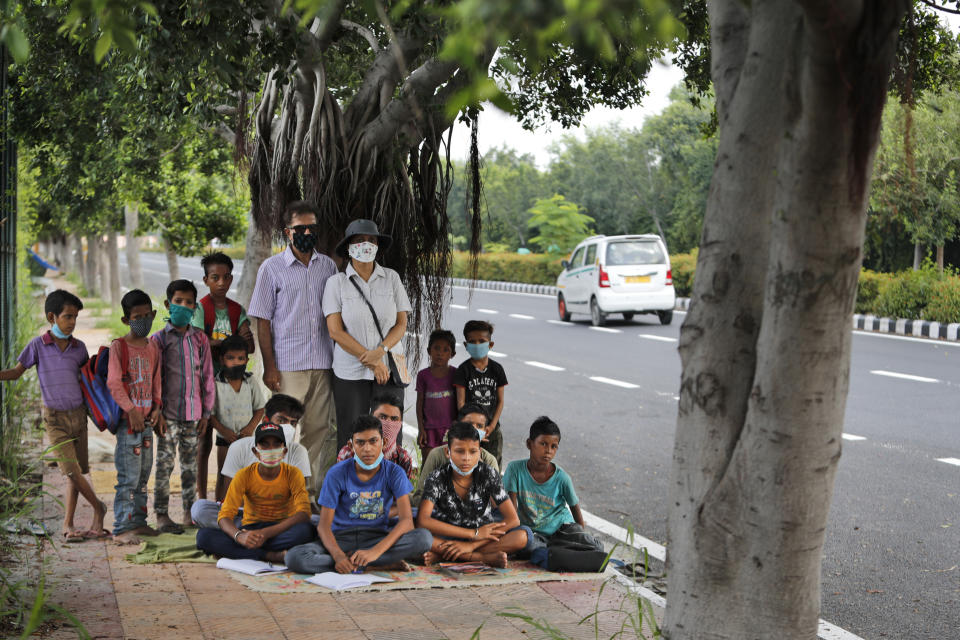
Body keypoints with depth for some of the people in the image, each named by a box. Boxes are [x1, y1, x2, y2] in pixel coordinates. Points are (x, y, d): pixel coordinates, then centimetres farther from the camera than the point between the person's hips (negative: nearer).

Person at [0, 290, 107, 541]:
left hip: (78, 414, 4)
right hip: (54, 418, -4)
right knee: (72, 471, -11)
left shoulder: (79, 348, 4)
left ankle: (68, 524, 12)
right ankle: (98, 508, 10)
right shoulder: (38, 345, -5)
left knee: (76, 472, 5)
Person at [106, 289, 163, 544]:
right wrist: (131, 410, -18)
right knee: (128, 477, -8)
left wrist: (156, 407, 3)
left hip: (146, 419, 7)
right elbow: (113, 383, -14)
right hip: (127, 419, -7)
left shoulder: (153, 347, 11)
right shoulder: (118, 346, -9)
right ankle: (121, 529, -4)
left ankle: (138, 521, 22)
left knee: (143, 474, 13)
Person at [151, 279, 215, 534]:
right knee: (165, 463, -2)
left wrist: (206, 412, 7)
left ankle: (190, 512, 19)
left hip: (193, 412, 3)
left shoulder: (200, 339, 7)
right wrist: (156, 412, -9)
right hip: (168, 413, -3)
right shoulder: (159, 339, -2)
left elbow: (207, 376, 10)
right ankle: (162, 515, 3)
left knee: (190, 463, 10)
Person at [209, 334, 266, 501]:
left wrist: (251, 427, -10)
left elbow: (259, 408, 4)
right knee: (223, 476, 3)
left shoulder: (251, 383, -1)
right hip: (225, 438, -2)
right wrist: (224, 431, -17)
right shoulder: (216, 384, -9)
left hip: (247, 437, 2)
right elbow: (210, 413, -8)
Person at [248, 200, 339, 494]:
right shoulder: (272, 268, 0)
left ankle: (313, 489, 14)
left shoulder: (327, 266, 11)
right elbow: (263, 321, -1)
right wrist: (269, 367, -8)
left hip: (322, 363, 4)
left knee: (318, 430, 6)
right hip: (288, 365, -4)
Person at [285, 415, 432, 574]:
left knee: (424, 538, -29)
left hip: (377, 538, 0)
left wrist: (376, 551, -33)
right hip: (342, 538, 0)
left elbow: (406, 520, -16)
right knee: (294, 557, -30)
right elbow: (324, 524, -10)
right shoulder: (337, 473, -7)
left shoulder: (394, 473, -5)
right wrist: (338, 556, -31)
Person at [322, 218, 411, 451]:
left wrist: (380, 351, -13)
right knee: (350, 438, 0)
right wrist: (371, 361, -11)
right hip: (350, 372, -1)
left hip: (389, 369, 1)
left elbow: (401, 323, 5)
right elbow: (335, 331, -5)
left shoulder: (391, 278, 7)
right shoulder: (336, 283, 1)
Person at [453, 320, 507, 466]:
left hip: (492, 428, 3)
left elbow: (500, 401, 4)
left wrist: (492, 426, -7)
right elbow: (460, 402, -8)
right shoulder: (464, 369, -6)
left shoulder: (496, 369, 2)